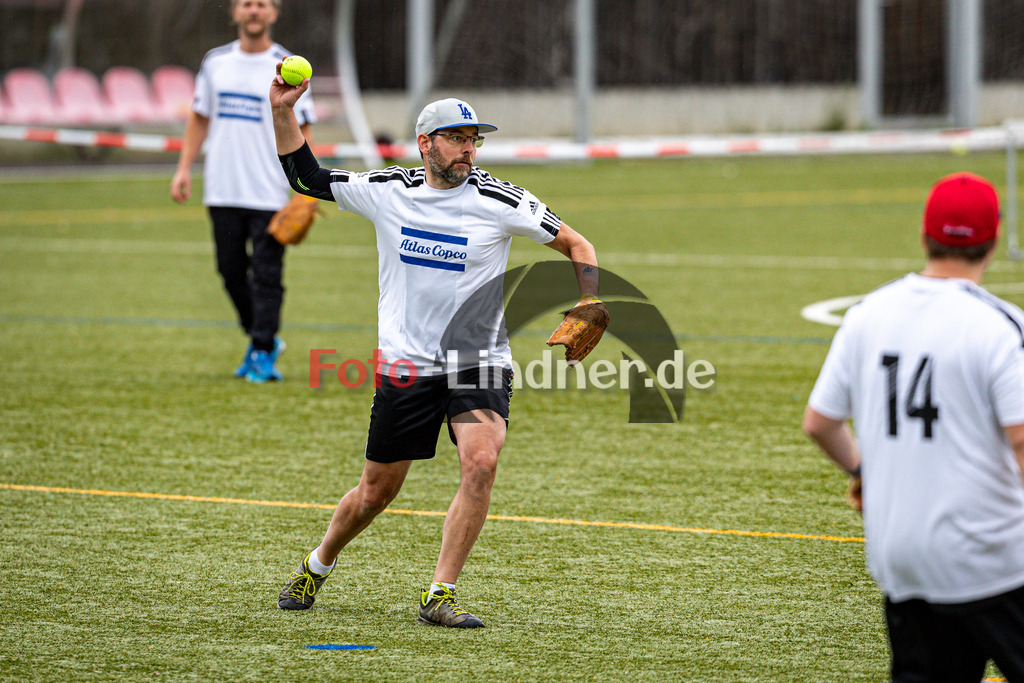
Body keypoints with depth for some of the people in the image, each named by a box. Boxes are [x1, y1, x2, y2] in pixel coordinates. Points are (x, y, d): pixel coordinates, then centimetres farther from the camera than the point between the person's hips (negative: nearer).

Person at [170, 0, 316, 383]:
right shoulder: (216, 62, 10)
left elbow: (303, 129, -3)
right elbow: (199, 118, 18)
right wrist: (184, 168, 10)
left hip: (270, 192, -4)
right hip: (222, 190, 4)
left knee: (266, 274, -7)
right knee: (231, 270, 8)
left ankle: (263, 354, -1)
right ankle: (261, 339, 26)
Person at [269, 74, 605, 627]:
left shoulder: (498, 201, -7)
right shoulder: (386, 191, 0)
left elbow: (576, 245, 2)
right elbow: (307, 178, 12)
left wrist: (588, 311, -12)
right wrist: (283, 114, 1)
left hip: (480, 363, -1)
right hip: (405, 366, 1)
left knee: (481, 462, -25)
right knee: (376, 491, 8)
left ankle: (439, 597, -17)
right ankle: (317, 566, 37)